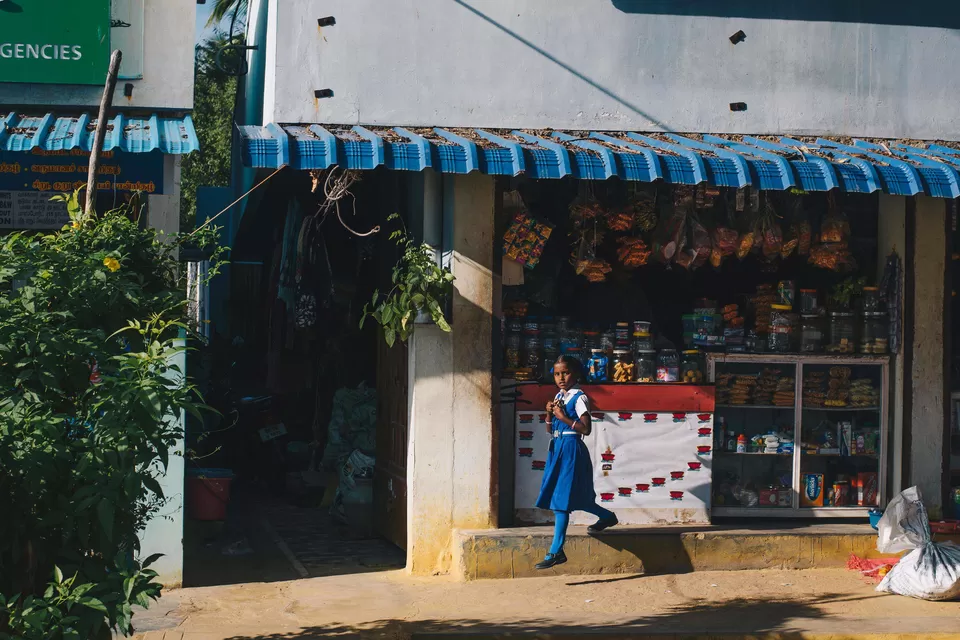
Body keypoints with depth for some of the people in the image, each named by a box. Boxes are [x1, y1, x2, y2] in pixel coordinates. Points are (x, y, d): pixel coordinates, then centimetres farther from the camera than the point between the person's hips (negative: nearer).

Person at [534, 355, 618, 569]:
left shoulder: (579, 398, -10)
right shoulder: (559, 397, 14)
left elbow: (586, 429, -18)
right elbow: (550, 429, 18)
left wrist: (564, 417, -19)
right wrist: (550, 414, 0)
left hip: (571, 449, -9)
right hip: (557, 448, 9)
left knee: (561, 500, -8)